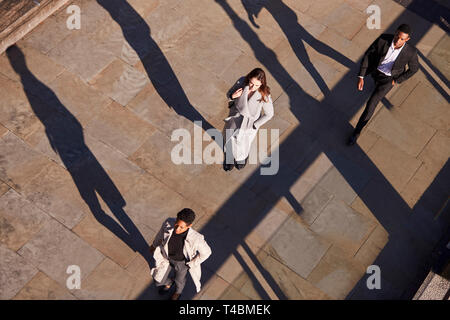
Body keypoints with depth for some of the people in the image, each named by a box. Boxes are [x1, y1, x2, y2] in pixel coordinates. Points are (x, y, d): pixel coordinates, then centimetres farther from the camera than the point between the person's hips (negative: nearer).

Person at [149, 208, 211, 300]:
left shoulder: (195, 238, -43)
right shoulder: (168, 223, -36)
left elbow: (206, 252, -22)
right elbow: (161, 233, -10)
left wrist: (191, 264, -10)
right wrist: (154, 244, 9)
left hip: (182, 262, -2)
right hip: (167, 258, 2)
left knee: (179, 280, 29)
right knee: (159, 280, 23)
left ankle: (178, 291, 67)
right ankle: (169, 283, 61)